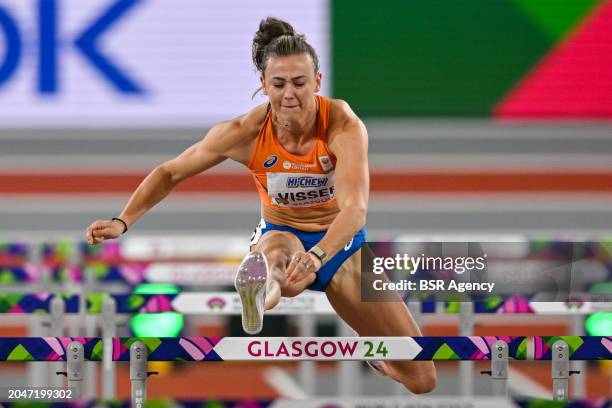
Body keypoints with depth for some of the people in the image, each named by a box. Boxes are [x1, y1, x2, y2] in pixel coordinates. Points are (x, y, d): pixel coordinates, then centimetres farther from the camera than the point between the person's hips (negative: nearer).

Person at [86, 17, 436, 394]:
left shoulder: (343, 125, -27)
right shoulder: (246, 132, -19)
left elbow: (355, 208, -40)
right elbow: (170, 173, -5)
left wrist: (316, 257, -58)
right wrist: (123, 222, -18)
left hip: (341, 243, 1)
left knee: (421, 379, -1)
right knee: (276, 246, -42)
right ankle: (263, 287, -75)